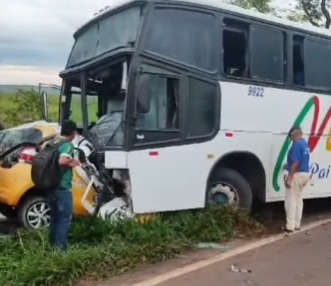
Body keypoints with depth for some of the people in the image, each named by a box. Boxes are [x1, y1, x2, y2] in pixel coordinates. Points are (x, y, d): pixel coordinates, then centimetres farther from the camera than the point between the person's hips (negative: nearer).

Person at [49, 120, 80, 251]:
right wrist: (72, 162, -11)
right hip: (63, 188, -9)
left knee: (55, 218, 16)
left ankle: (53, 246, 24)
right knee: (64, 219, -1)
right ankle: (60, 249, 0)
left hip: (52, 186, 9)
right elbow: (62, 161, -30)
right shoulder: (68, 145, -14)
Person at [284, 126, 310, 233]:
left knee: (291, 201, -3)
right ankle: (297, 224, 22)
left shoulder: (297, 144, -18)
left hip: (297, 175, -9)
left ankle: (290, 226, -1)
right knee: (299, 200, 15)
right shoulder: (305, 144, 12)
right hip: (305, 174, 9)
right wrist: (288, 166, 30)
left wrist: (289, 178, -21)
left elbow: (295, 164, -23)